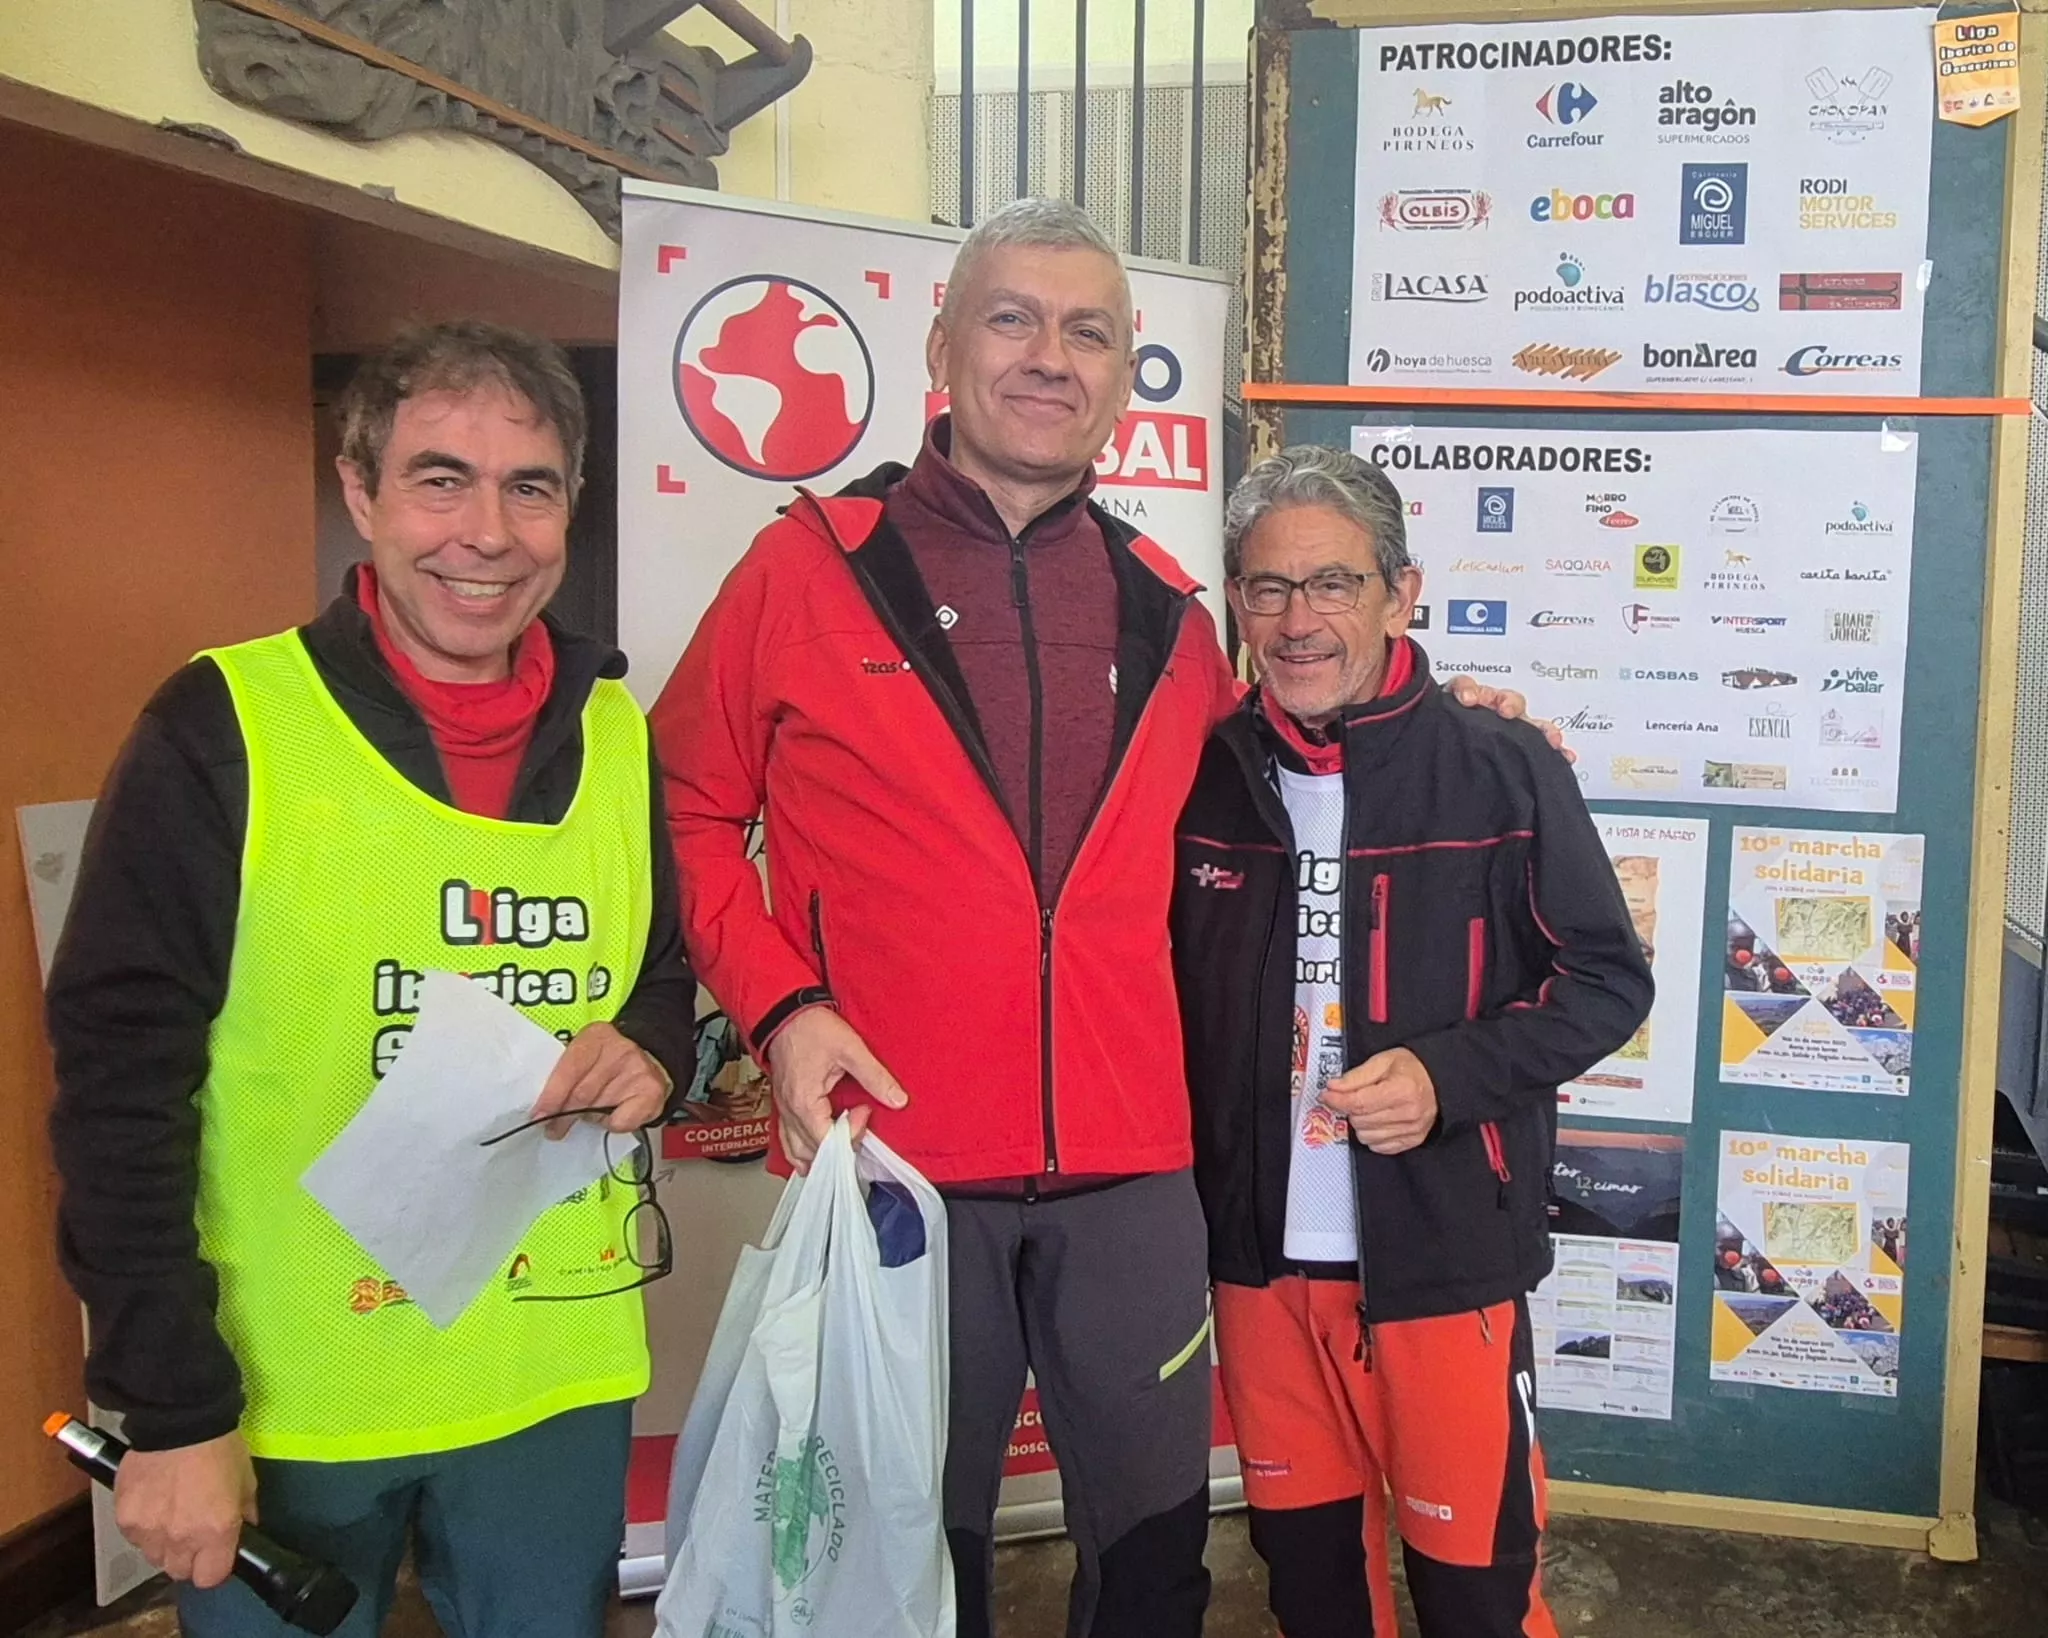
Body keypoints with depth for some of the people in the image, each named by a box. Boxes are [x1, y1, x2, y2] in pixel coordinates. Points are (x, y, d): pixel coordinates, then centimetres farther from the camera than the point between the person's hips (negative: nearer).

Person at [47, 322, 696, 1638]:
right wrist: (170, 1410, -13)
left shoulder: (618, 737, 2)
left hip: (561, 1382, 4)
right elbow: (121, 1085, -11)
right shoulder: (222, 729, -11)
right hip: (279, 1397, -3)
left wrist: (651, 1047, -8)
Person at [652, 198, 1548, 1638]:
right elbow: (689, 809, 2)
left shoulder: (1166, 611, 8)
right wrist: (778, 1003, -11)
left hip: (1131, 1170, 3)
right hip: (895, 1159, -2)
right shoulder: (810, 567, -3)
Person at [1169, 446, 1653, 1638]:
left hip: (1448, 1258, -3)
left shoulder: (1504, 773, -9)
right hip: (1259, 1254, 4)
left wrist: (1448, 1076, -19)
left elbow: (1606, 981, -4)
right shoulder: (1206, 779, 1)